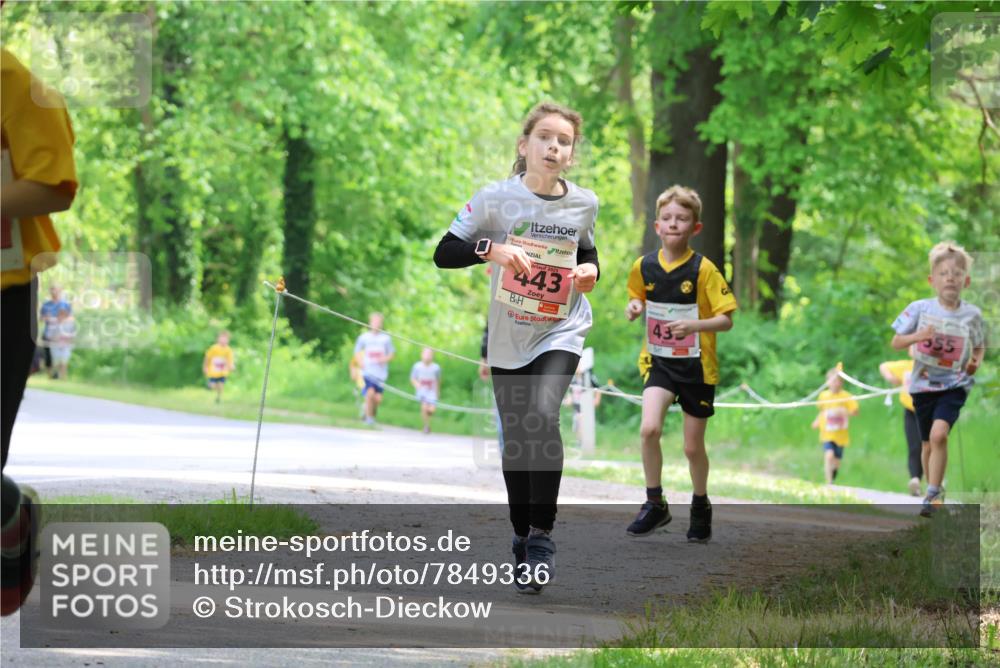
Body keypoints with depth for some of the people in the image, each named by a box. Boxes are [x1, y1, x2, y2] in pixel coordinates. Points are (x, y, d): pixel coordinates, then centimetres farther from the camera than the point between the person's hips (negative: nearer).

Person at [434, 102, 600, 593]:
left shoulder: (584, 204, -1)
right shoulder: (496, 198, -9)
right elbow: (444, 254, -9)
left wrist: (589, 270, -4)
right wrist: (491, 248, -25)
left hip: (561, 331, -1)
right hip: (508, 337, 1)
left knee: (542, 418, -25)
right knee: (515, 441, 7)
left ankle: (542, 537, -16)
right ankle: (522, 540, 27)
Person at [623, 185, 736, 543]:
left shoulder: (703, 269, -14)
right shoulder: (644, 267, -3)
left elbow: (726, 320, -13)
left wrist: (694, 325, -31)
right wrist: (633, 307, -6)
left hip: (697, 365, -2)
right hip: (658, 361, 2)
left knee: (693, 446, 6)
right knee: (649, 428, -19)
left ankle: (700, 506, 32)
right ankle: (655, 504, -3)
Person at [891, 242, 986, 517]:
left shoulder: (971, 314, -3)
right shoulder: (919, 309, -5)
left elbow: (980, 347, 12)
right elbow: (895, 343, 0)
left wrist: (976, 363, -9)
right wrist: (917, 336, -20)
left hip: (955, 385, -2)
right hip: (923, 384, 2)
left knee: (939, 434, -24)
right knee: (928, 444, 12)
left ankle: (933, 493, -16)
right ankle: (935, 490, 33)